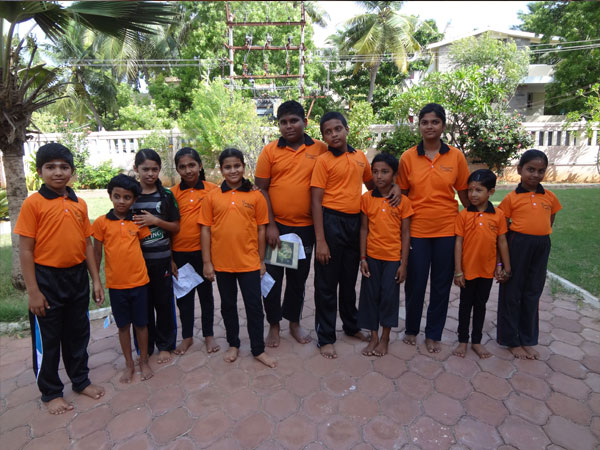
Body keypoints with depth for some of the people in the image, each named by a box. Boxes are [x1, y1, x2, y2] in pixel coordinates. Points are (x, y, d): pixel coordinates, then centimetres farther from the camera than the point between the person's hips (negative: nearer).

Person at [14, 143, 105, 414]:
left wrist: (96, 280, 6)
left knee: (78, 333, 18)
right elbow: (25, 250, -10)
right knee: (47, 339, 11)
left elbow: (87, 244, 8)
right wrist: (33, 291, -12)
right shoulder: (33, 203, -9)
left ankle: (81, 380, 36)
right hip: (47, 279, -4)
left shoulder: (79, 204, 5)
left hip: (77, 277, 5)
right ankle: (50, 393, 29)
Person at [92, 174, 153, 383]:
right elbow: (96, 253, 3)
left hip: (139, 281, 0)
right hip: (115, 284, 0)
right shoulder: (101, 222, -3)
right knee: (123, 325, 13)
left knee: (141, 323, 11)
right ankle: (129, 364, 29)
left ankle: (144, 361, 28)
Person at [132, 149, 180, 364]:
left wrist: (155, 221, -14)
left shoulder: (166, 196, 0)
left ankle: (165, 345, 26)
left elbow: (176, 227, 0)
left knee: (164, 302, 8)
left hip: (161, 259, -1)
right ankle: (145, 347, 27)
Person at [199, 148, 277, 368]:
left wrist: (262, 260, 3)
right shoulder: (212, 196, -1)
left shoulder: (255, 196, -2)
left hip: (249, 262, -1)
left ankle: (258, 349, 25)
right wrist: (207, 262, -1)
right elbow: (205, 230, 1)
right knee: (228, 305, 17)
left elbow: (261, 230, 2)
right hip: (222, 263, 1)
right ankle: (233, 345, 36)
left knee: (254, 306, 8)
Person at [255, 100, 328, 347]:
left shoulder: (320, 149, 0)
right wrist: (270, 225, -10)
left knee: (298, 278, 15)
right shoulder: (269, 151, -1)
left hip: (306, 227, 1)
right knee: (272, 276, 8)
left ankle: (294, 322, 35)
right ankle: (274, 326, 27)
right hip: (276, 226, -1)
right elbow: (261, 190, -3)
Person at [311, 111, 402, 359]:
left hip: (355, 222, 5)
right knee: (327, 282, 4)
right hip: (331, 221, -5)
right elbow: (316, 202, -10)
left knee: (350, 280, 19)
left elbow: (371, 183, 25)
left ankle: (351, 325, 38)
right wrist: (320, 241, -16)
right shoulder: (323, 161, -6)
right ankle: (325, 337, 18)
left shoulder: (360, 156, 9)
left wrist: (394, 187, 4)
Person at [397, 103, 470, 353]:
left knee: (441, 285, 10)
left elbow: (464, 193, 6)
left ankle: (433, 335, 28)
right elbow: (402, 193, 3)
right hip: (416, 230, -1)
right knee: (415, 283, 9)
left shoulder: (456, 156, 0)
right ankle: (411, 329, 32)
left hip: (447, 230, 1)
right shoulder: (408, 157, -1)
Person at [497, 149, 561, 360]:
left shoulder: (550, 197, 5)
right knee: (512, 293, 6)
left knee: (533, 294, 14)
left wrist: (540, 239, 2)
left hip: (541, 247, 4)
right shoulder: (512, 198, -6)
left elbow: (549, 223, 16)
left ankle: (528, 340, 29)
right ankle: (512, 341, 20)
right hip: (517, 245, -4)